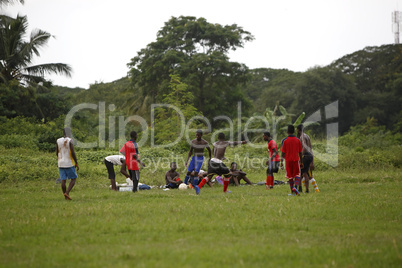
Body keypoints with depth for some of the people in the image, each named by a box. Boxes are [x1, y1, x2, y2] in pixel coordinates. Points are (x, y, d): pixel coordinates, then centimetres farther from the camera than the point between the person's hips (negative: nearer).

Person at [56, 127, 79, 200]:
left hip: (61, 164, 4)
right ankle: (67, 193, -9)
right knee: (73, 178, 8)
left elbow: (57, 153, 10)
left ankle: (66, 197, 6)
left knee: (63, 180, 5)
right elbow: (73, 152, -15)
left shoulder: (58, 141, 4)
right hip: (69, 163, -4)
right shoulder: (70, 141, -10)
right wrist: (76, 163, -8)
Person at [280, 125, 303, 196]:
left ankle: (292, 190, 12)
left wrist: (281, 162, 0)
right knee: (297, 175, 4)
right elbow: (300, 152, 5)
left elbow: (283, 152, -5)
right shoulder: (298, 140, 1)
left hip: (288, 160, 0)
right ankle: (295, 187, -20)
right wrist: (301, 162, 13)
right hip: (296, 160, 0)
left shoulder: (285, 140, -4)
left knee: (290, 176, 11)